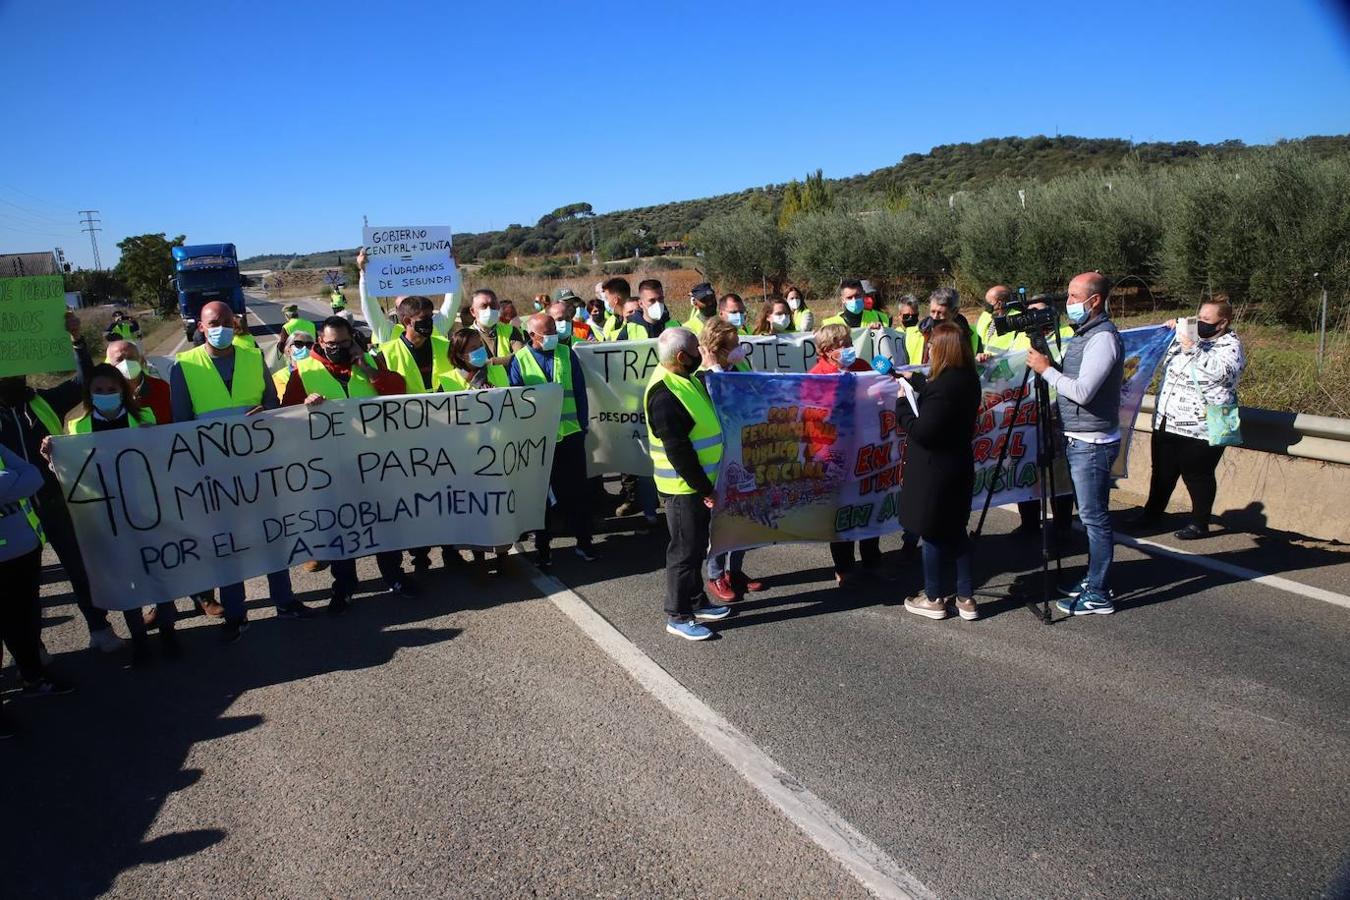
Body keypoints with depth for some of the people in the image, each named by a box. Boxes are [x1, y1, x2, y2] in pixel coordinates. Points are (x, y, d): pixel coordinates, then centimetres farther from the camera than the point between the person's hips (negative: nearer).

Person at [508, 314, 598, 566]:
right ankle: (542, 546, 22)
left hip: (570, 434, 1)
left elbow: (579, 392, 6)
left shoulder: (567, 354, 4)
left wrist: (583, 424, 3)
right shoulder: (519, 360, -3)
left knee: (577, 491, 8)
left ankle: (583, 541, 19)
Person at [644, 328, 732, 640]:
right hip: (684, 486, -10)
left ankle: (696, 602, 34)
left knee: (696, 546, 20)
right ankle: (677, 617, 14)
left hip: (699, 482, 10)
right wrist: (704, 489, -19)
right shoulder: (664, 395, -24)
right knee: (685, 550, 1)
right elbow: (678, 451, -24)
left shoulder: (686, 379, 8)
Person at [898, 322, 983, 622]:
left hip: (935, 471, -9)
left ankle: (934, 599, 19)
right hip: (958, 467, 9)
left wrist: (902, 403, -9)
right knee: (955, 530, 17)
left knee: (932, 533, 5)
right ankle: (965, 598, 23)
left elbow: (920, 431, -23)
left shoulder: (944, 386, -25)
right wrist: (914, 379, 32)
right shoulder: (968, 379, 3)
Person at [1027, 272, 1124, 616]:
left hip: (1092, 443, -10)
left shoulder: (1103, 338, -17)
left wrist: (1046, 369, -16)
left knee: (1095, 517, -4)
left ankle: (1099, 595, 3)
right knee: (1090, 516, 17)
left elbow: (1082, 391, -24)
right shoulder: (1085, 333, 14)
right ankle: (1094, 579, 27)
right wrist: (1050, 365, 5)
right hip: (1079, 440, 10)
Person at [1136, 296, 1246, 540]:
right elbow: (1166, 357, 29)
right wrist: (1172, 330, 12)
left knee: (1197, 476, 3)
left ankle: (1200, 523, 17)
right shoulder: (1191, 336, 14)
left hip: (1199, 427, -7)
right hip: (1167, 420, 7)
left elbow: (1223, 372, -24)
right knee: (1162, 471, 17)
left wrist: (1194, 349, -28)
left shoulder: (1230, 346, -6)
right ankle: (1153, 512, 32)